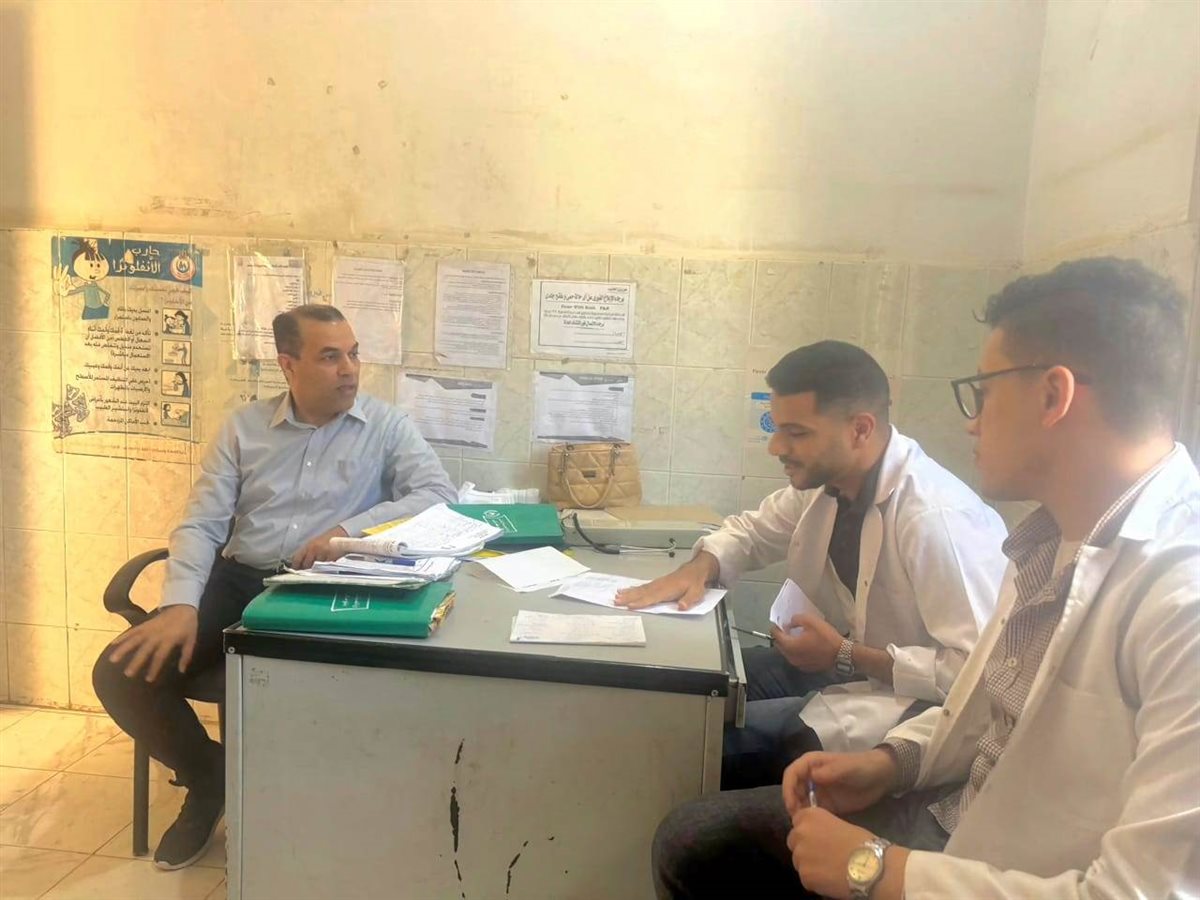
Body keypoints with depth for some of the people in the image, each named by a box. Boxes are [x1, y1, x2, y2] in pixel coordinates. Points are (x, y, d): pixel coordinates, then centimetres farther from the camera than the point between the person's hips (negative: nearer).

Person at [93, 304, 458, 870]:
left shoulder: (386, 426, 2)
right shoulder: (244, 427, 9)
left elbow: (440, 493, -11)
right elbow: (201, 523, 4)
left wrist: (348, 529, -20)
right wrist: (181, 603, -14)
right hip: (238, 580, 4)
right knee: (121, 674, -12)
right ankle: (208, 775, 15)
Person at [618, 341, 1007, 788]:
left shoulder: (936, 518, -30)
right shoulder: (823, 480, -5)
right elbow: (752, 529, 12)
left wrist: (845, 657, -24)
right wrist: (700, 568, -9)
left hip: (912, 695, -7)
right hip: (847, 656, 8)